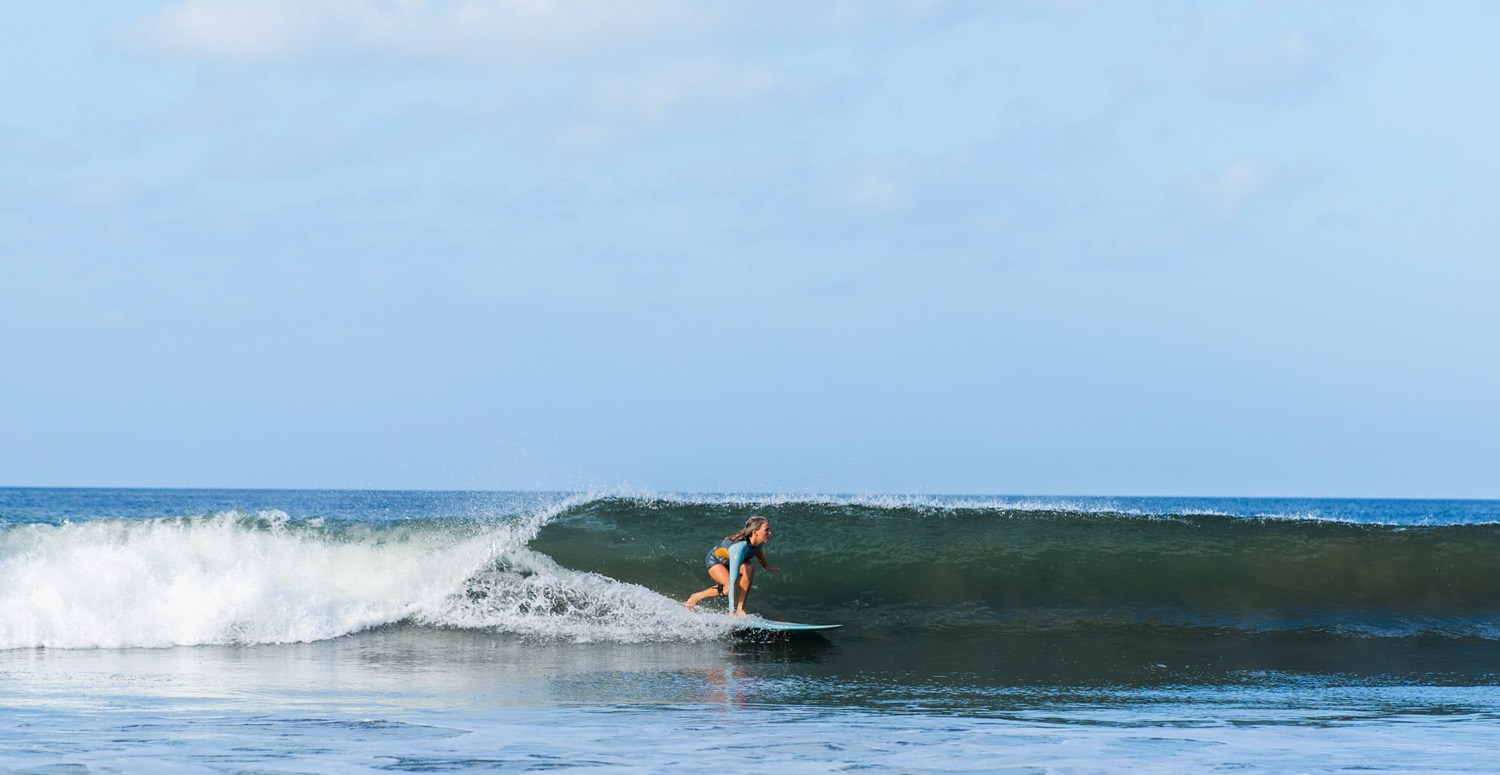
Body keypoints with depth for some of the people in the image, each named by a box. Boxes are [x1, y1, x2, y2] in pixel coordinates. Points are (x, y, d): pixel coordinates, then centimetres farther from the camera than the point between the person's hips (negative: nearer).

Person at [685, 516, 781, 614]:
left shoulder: (760, 542, -21)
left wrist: (765, 565, 20)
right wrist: (732, 609, -43)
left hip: (730, 561, 6)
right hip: (714, 561, -6)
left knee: (749, 569, -26)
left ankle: (740, 608, -20)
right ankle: (696, 597, -5)